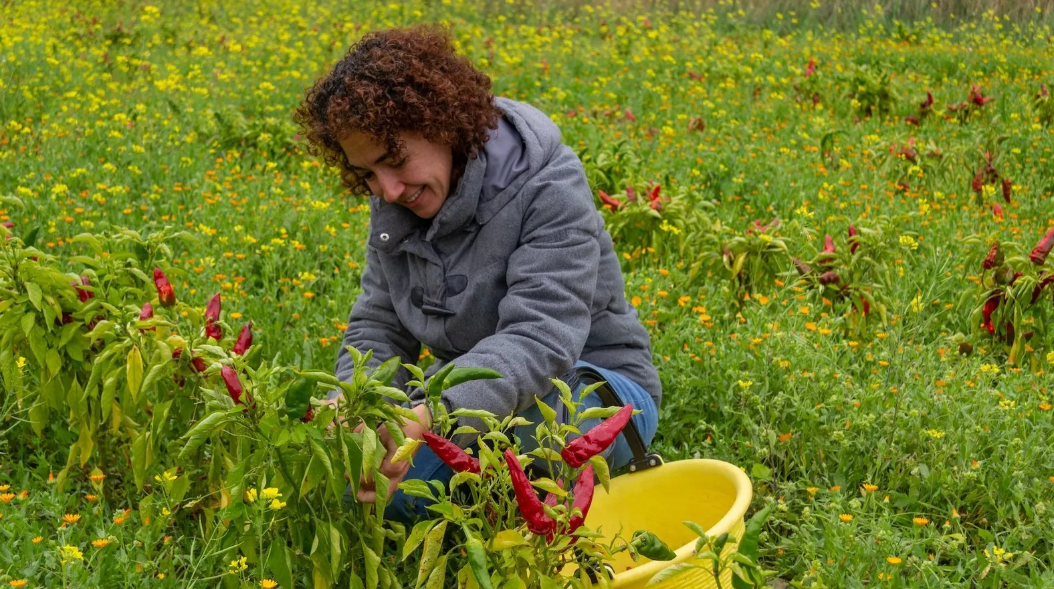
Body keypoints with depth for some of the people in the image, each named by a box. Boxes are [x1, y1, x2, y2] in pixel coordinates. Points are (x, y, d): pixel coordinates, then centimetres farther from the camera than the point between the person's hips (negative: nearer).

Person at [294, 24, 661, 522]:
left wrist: (431, 416, -51)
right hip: (468, 395, 6)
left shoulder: (547, 186, -22)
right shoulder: (395, 205, -1)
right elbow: (378, 328, 1)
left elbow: (539, 338, -33)